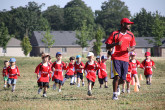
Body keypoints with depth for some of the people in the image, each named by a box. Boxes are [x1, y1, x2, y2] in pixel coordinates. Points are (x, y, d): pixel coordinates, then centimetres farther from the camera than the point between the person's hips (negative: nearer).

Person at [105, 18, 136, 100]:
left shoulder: (130, 35, 13)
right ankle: (115, 94, -4)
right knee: (117, 76, -17)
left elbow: (133, 46, 20)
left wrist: (130, 49, -4)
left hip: (125, 59, 4)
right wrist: (116, 44, -19)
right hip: (116, 58, -4)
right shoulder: (115, 34, 0)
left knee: (123, 80, 2)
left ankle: (117, 85, 37)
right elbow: (107, 47, 0)